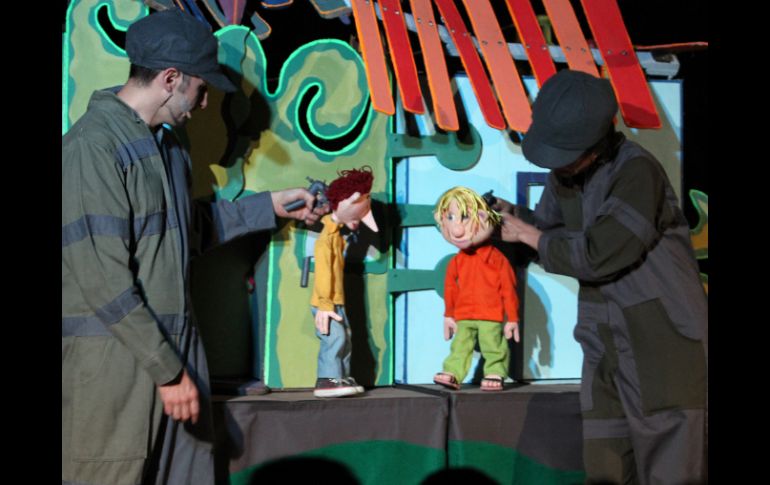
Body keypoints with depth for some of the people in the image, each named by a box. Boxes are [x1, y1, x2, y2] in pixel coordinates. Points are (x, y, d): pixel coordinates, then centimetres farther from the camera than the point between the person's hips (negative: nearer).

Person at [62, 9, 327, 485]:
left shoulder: (169, 146, 12)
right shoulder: (93, 146, -15)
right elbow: (103, 280, -19)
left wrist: (271, 205, 24)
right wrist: (167, 369, -17)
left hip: (178, 350, 8)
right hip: (114, 357, -8)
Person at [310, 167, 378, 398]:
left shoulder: (337, 236, 16)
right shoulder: (326, 239, -13)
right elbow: (323, 272, -19)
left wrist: (332, 303, 15)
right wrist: (325, 304, -22)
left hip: (336, 303, 10)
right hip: (326, 303, -10)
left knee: (345, 339, 9)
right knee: (335, 337, -19)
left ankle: (342, 378, 13)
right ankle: (328, 380, -19)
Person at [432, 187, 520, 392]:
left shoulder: (496, 258, -7)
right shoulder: (456, 261, 5)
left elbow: (508, 289, -3)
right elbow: (450, 289, 16)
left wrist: (512, 318, -3)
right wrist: (449, 315, 18)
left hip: (491, 317, -4)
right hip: (463, 317, 5)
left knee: (493, 347, 0)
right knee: (460, 346, 6)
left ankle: (495, 375, 9)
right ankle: (452, 374, 8)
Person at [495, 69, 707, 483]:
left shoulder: (636, 171, -18)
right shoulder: (565, 175, 6)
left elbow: (596, 255, -21)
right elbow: (549, 227, 22)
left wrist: (528, 235, -8)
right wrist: (512, 216, 2)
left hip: (662, 338, -8)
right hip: (606, 342, 8)